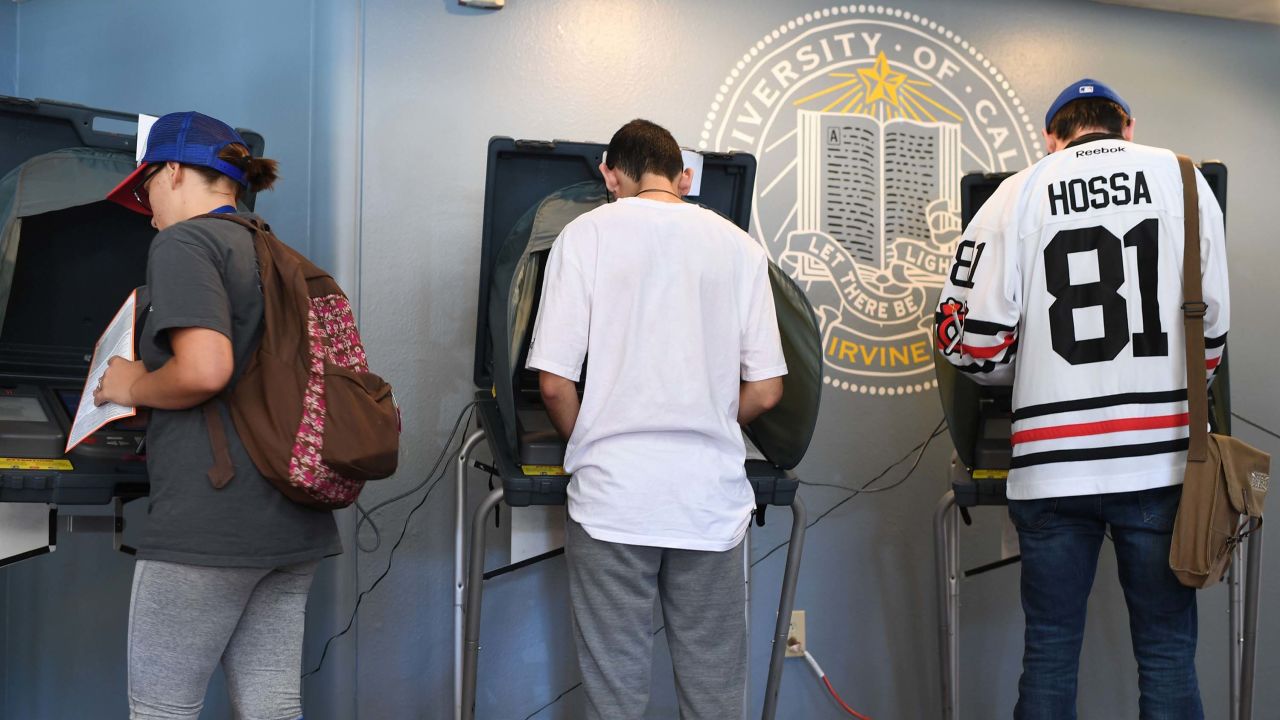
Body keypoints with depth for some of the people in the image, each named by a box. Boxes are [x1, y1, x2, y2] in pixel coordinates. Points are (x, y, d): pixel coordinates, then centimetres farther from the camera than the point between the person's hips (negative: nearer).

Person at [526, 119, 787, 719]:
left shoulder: (587, 234, -1)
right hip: (713, 497, 2)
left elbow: (555, 382, -7)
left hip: (612, 495, -2)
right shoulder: (739, 245, 5)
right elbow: (766, 389, 4)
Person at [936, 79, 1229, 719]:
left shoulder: (1020, 194, 3)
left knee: (1049, 653, 11)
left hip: (1052, 465, 0)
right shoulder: (1181, 179, 6)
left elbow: (970, 336, -3)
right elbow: (1212, 328, 8)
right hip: (1159, 457, 0)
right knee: (1167, 653, 9)